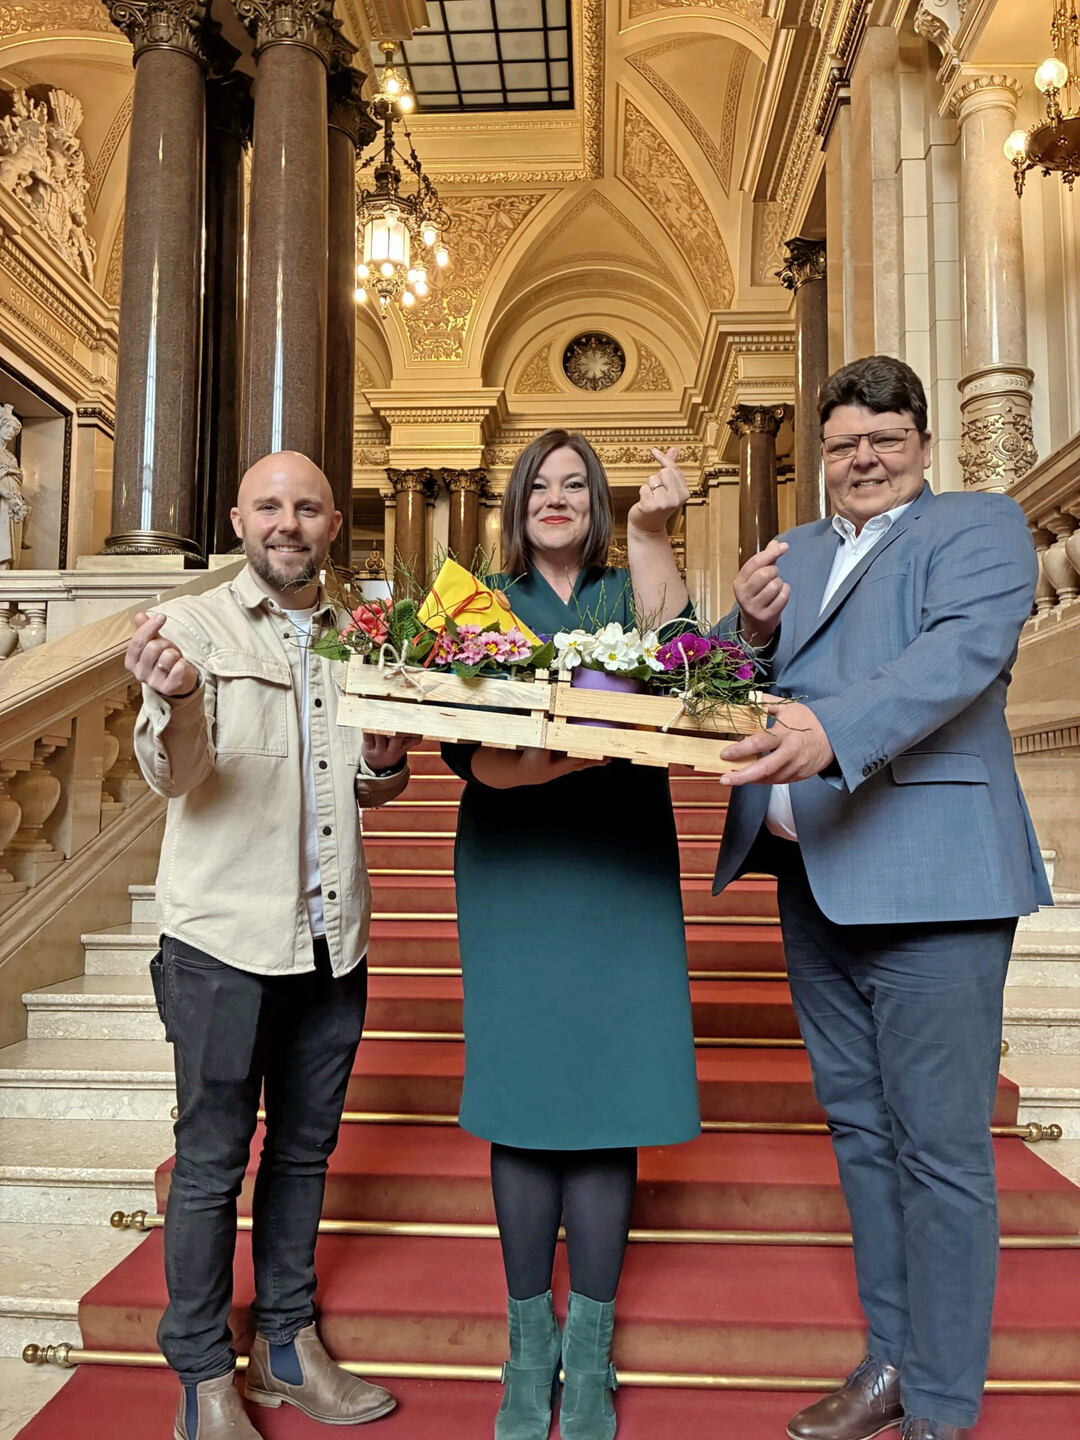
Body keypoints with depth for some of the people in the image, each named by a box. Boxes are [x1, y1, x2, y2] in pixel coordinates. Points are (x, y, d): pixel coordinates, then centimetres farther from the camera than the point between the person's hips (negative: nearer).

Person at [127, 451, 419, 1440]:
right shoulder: (194, 624, -5)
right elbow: (173, 774, -18)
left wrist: (386, 772, -4)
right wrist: (176, 704, -40)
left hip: (332, 936, 5)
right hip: (224, 936, -5)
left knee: (305, 1149, 17)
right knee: (212, 1161, 7)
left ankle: (287, 1346, 35)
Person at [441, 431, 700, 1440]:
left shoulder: (628, 590, 12)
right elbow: (460, 734, -2)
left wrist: (651, 536, -18)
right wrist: (524, 760, -22)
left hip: (617, 869, 0)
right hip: (511, 870, 0)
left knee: (606, 1092, 0)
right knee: (521, 1094, 1)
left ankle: (589, 1352, 16)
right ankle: (529, 1343, 19)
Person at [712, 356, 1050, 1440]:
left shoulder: (980, 528, 0)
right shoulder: (793, 553, 19)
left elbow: (959, 654, -19)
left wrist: (834, 730, -35)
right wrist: (751, 631, -6)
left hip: (924, 879, -6)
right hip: (810, 881, 7)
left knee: (938, 1146, 3)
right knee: (859, 1129, 18)